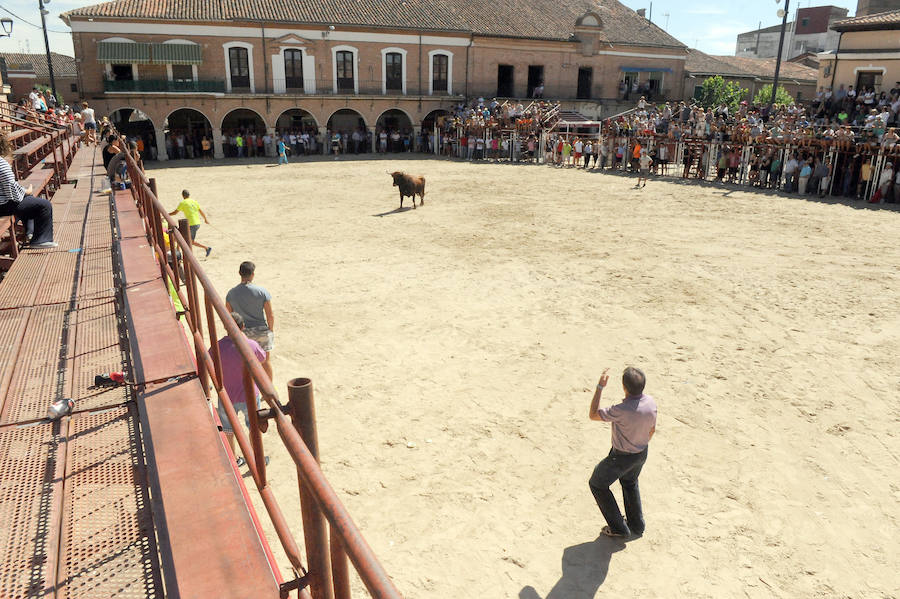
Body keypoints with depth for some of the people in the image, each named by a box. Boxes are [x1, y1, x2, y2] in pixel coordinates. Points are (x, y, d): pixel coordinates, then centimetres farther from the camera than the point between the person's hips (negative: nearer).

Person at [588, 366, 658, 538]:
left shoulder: (622, 410, -37)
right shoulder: (651, 402, -16)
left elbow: (593, 414, -23)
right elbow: (652, 430, 1)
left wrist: (600, 386, -24)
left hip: (622, 457, -7)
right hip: (642, 453, 7)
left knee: (597, 485, 17)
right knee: (630, 483, 34)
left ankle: (618, 528, 24)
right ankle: (637, 525, 44)